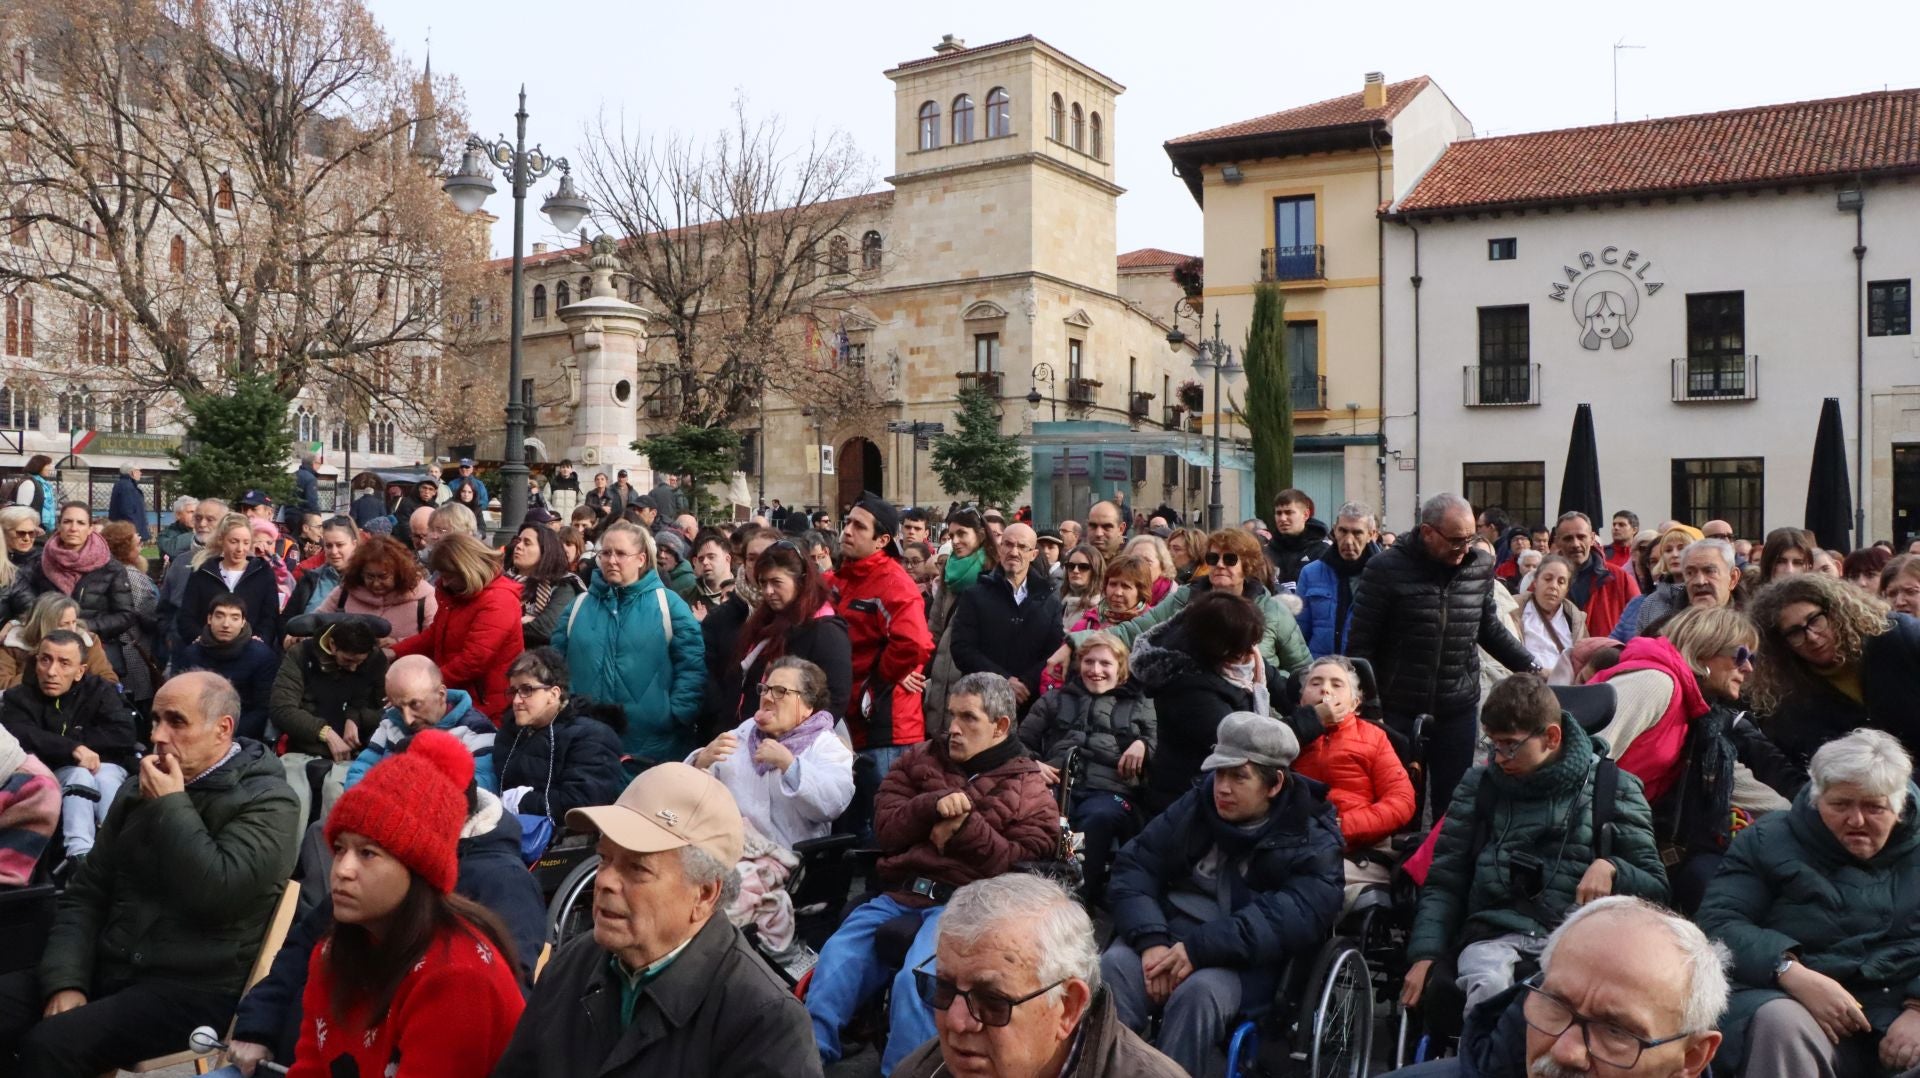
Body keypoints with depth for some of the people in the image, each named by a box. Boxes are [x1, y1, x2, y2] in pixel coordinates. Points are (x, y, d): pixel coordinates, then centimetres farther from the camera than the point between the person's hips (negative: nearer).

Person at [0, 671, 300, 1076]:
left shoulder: (266, 802, -9)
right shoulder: (140, 793, 15)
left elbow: (216, 894, -23)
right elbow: (84, 894, 13)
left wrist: (171, 806, -15)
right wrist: (66, 980, -4)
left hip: (193, 988, -7)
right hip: (108, 968, 7)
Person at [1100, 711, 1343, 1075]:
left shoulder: (1312, 842, -1)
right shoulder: (1194, 807, 9)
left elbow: (1296, 918, -18)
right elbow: (1134, 866, 2)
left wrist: (1199, 948, -28)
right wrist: (1151, 940, -18)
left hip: (1246, 963, -3)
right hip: (1168, 937, 3)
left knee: (1199, 992, -35)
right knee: (1113, 968, -29)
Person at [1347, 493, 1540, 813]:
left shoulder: (1481, 567, 2)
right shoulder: (1386, 569, -11)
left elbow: (1489, 628, 17)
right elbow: (1361, 644, -9)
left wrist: (1531, 667, 7)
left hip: (1458, 711, 4)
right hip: (1399, 711, -3)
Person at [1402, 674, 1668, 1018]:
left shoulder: (1612, 790, 11)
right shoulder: (1479, 785, 15)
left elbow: (1655, 887, 12)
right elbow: (1444, 882, 14)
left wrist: (1611, 868, -11)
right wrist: (1425, 955, -1)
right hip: (1493, 935, 1)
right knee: (1487, 984, -35)